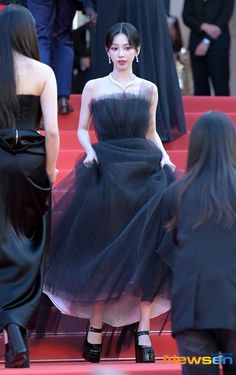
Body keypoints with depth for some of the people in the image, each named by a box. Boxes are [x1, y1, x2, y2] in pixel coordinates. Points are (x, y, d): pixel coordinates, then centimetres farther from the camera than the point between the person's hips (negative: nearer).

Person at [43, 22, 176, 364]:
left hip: (145, 172, 1)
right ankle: (96, 328, 9)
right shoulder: (94, 87, 4)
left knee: (147, 250, -7)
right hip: (106, 172, -1)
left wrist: (164, 157, 1)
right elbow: (82, 129, 10)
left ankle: (143, 331, -6)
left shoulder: (149, 89, 9)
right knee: (103, 251, 0)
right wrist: (90, 152, -8)